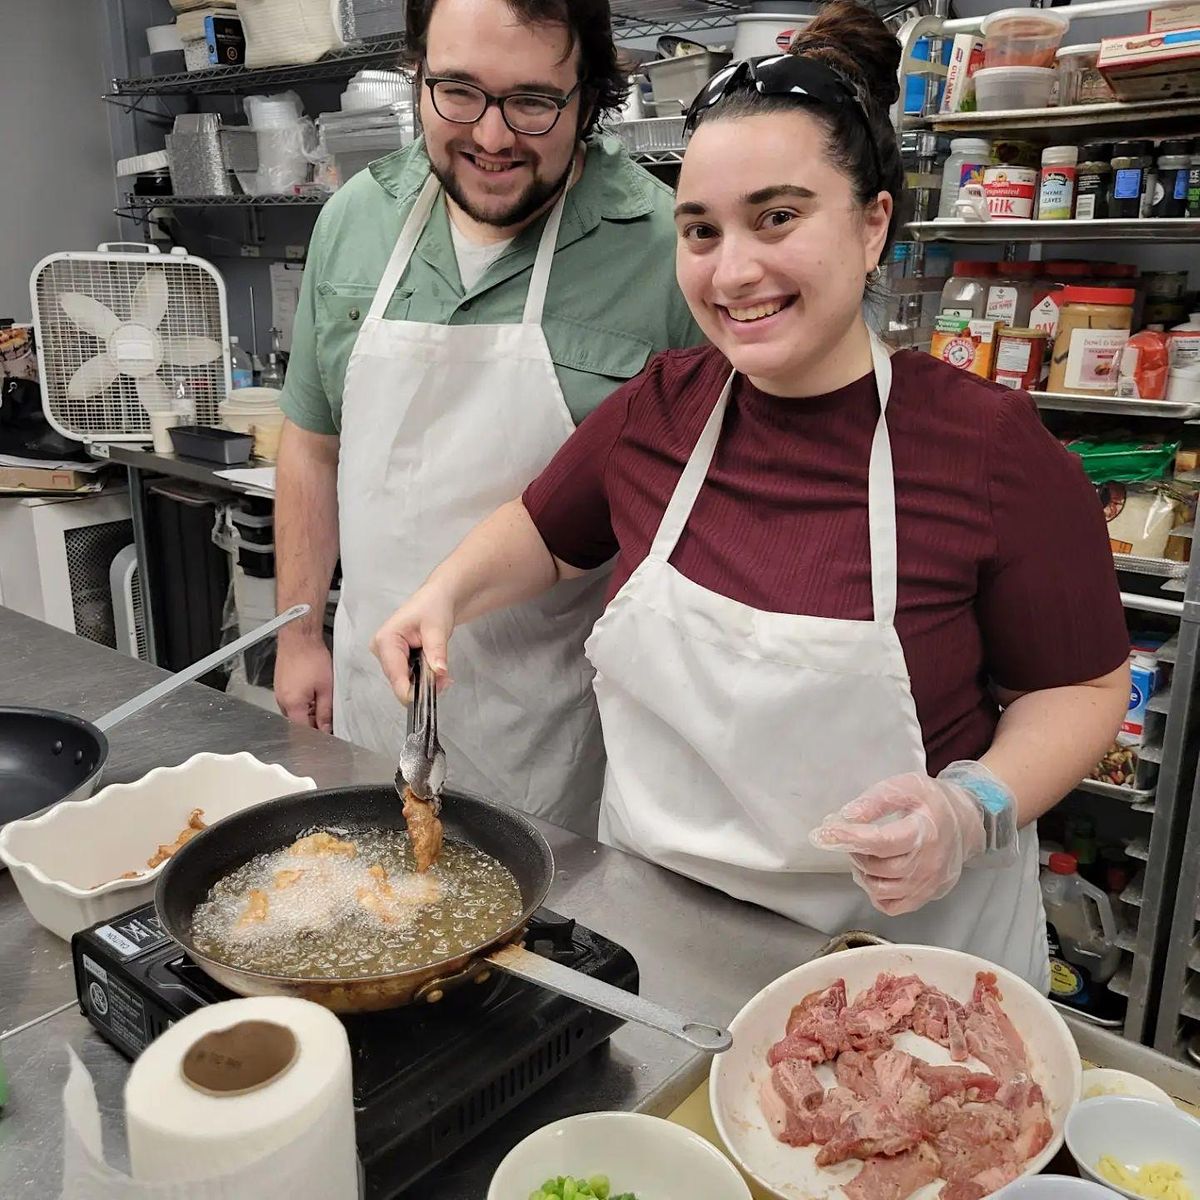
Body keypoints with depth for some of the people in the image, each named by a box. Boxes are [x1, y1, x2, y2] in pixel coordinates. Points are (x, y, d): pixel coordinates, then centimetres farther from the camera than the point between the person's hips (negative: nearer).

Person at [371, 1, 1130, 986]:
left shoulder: (989, 446, -19)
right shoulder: (658, 410, -8)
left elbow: (1082, 684, -6)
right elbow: (546, 532, 12)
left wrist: (975, 808, -23)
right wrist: (449, 594, -6)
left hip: (904, 936, -3)